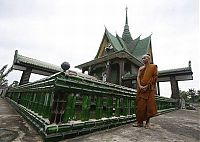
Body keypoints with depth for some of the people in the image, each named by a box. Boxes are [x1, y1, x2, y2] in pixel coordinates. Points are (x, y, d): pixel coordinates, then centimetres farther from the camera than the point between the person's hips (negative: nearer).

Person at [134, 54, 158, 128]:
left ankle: (148, 122, 8)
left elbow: (155, 77, -4)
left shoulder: (153, 66, 6)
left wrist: (147, 86, -14)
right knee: (140, 105, 2)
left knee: (149, 104, -3)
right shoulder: (140, 68, 17)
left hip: (149, 89, -3)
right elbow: (138, 77, 7)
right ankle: (140, 122, 9)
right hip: (141, 88, 4)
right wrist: (140, 86, -10)